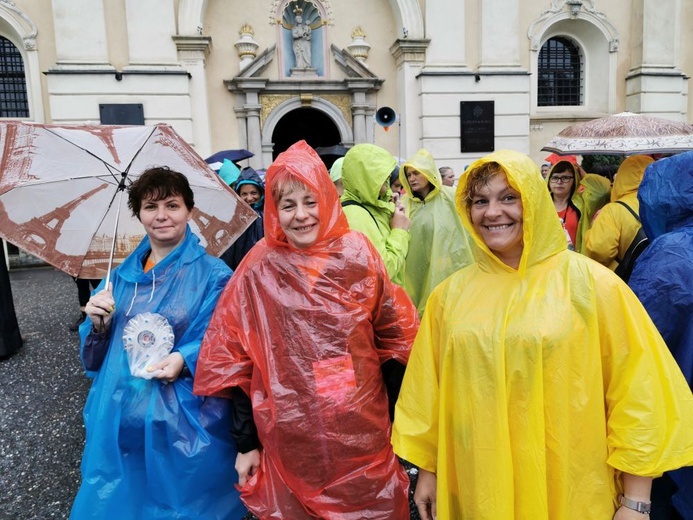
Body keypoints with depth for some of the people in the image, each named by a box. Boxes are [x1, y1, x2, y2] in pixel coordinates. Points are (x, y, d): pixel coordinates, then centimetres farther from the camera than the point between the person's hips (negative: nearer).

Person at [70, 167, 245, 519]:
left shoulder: (213, 275, -8)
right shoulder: (123, 275, 7)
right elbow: (98, 354, 11)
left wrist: (186, 359, -27)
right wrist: (99, 323, -8)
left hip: (184, 424, -4)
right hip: (120, 419, 5)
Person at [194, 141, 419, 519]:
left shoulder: (357, 255, -5)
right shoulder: (259, 270, -8)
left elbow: (395, 333, 3)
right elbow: (234, 359, -2)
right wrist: (246, 442, 0)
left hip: (362, 431, 1)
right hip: (289, 439, 0)